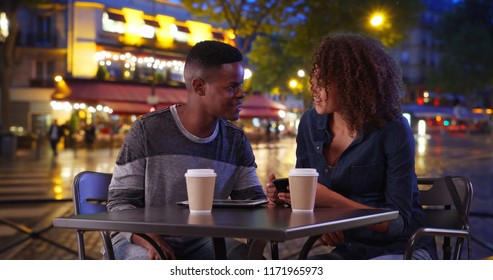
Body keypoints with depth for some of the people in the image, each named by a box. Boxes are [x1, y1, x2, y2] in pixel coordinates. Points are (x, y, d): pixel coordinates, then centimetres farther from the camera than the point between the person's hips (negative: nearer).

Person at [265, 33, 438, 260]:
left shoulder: (393, 131, -16)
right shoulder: (311, 123, 1)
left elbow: (398, 222, -17)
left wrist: (332, 200, -27)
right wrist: (281, 195, -14)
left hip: (402, 249, -4)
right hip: (349, 250, 5)